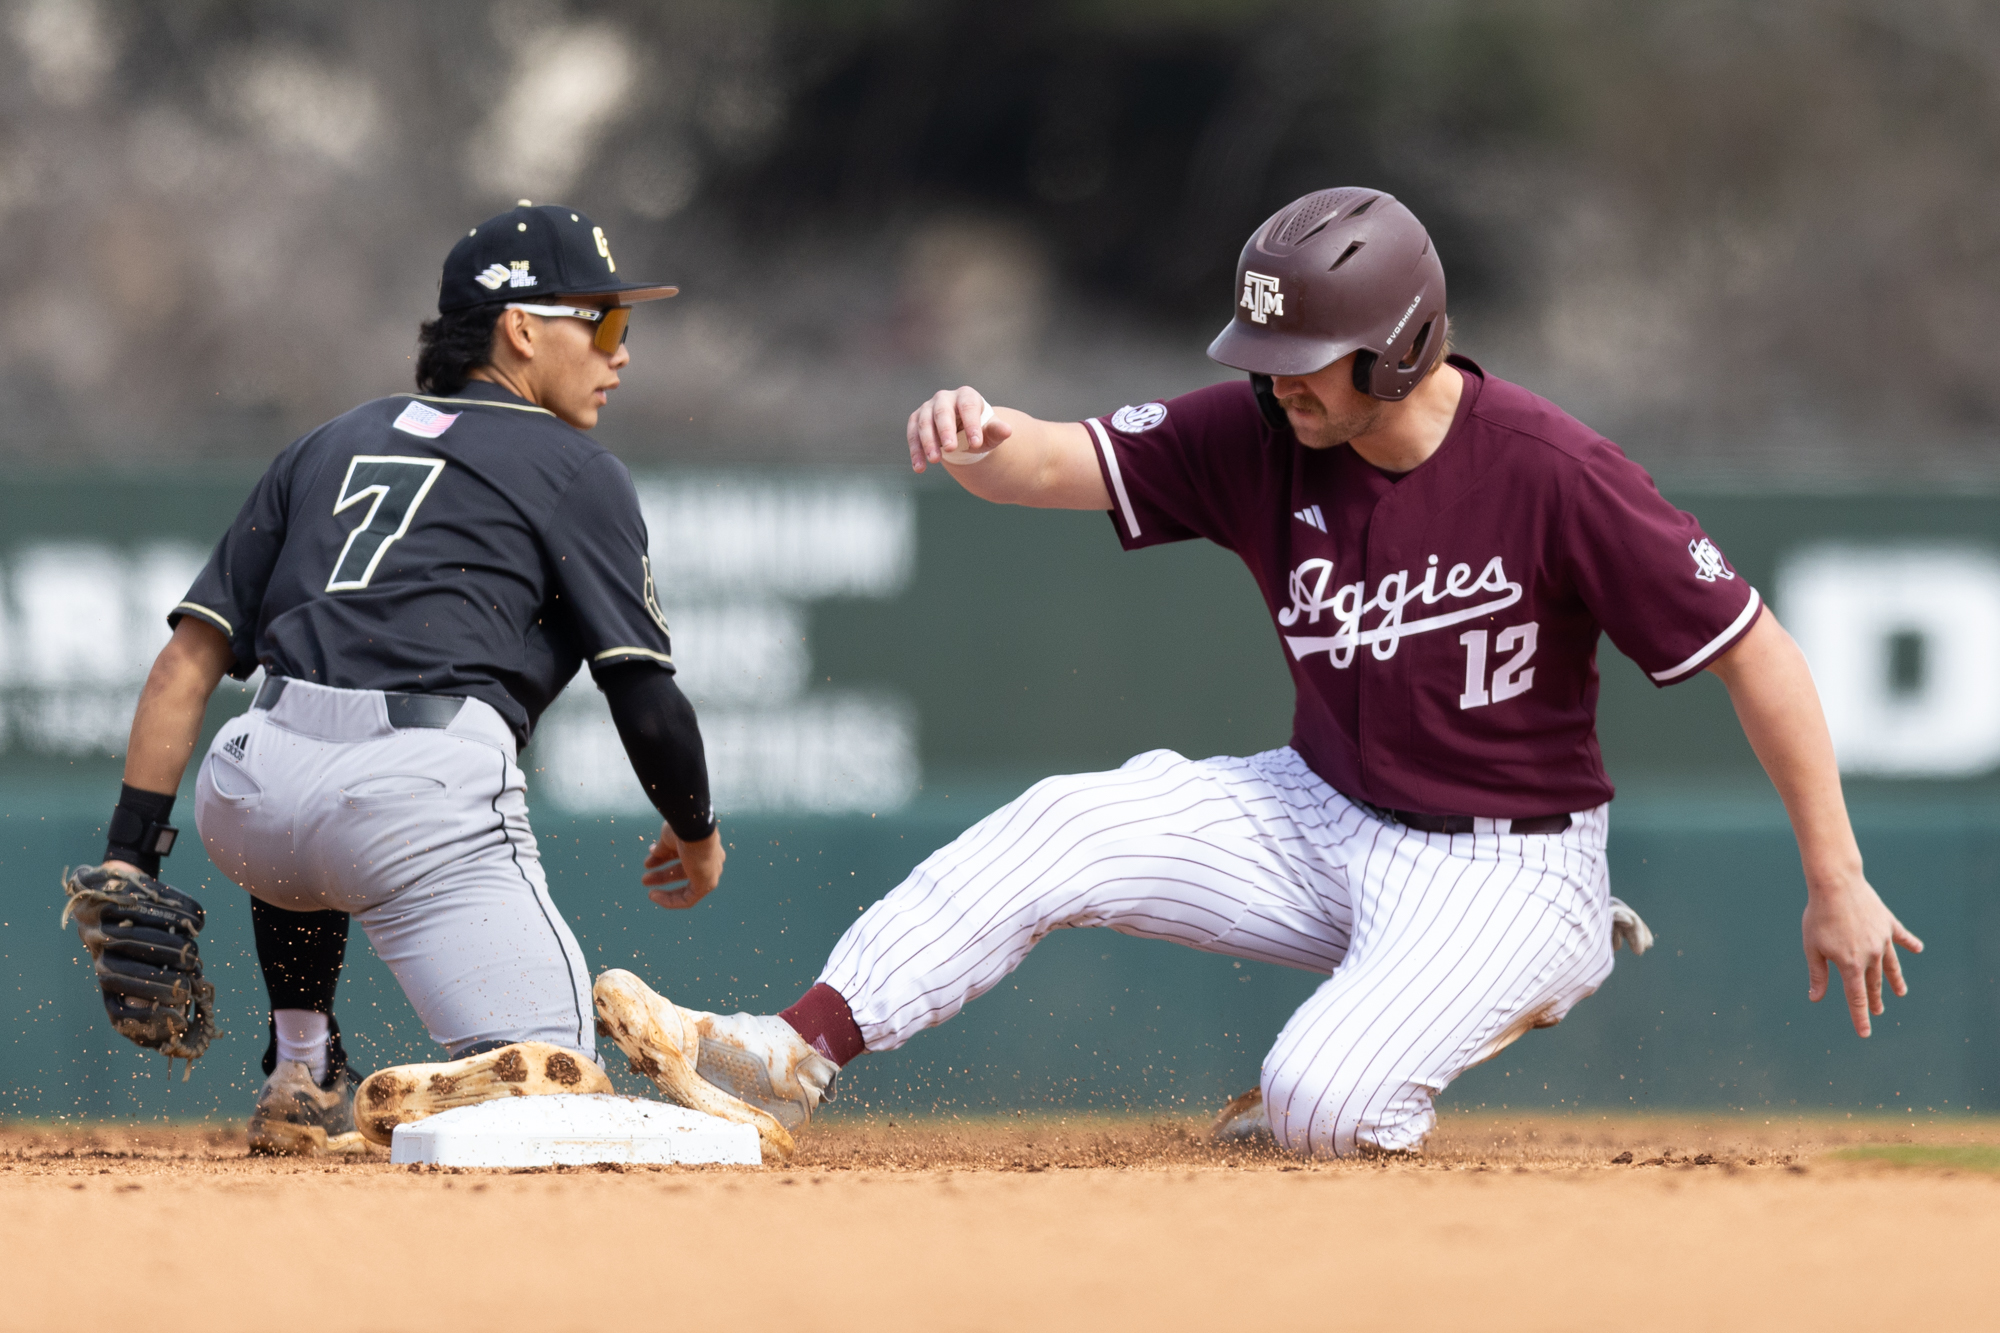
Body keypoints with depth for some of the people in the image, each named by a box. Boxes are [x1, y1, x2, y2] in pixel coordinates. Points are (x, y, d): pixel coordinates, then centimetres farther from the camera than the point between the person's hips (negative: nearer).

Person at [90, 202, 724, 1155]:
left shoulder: (331, 445, 27)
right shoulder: (577, 471, 14)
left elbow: (190, 656, 18)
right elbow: (648, 705, 7)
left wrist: (130, 852, 14)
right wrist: (697, 833, 26)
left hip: (240, 800, 5)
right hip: (428, 792, -5)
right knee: (557, 1081, -1)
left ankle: (301, 1079, 32)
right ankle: (439, 1098, -32)